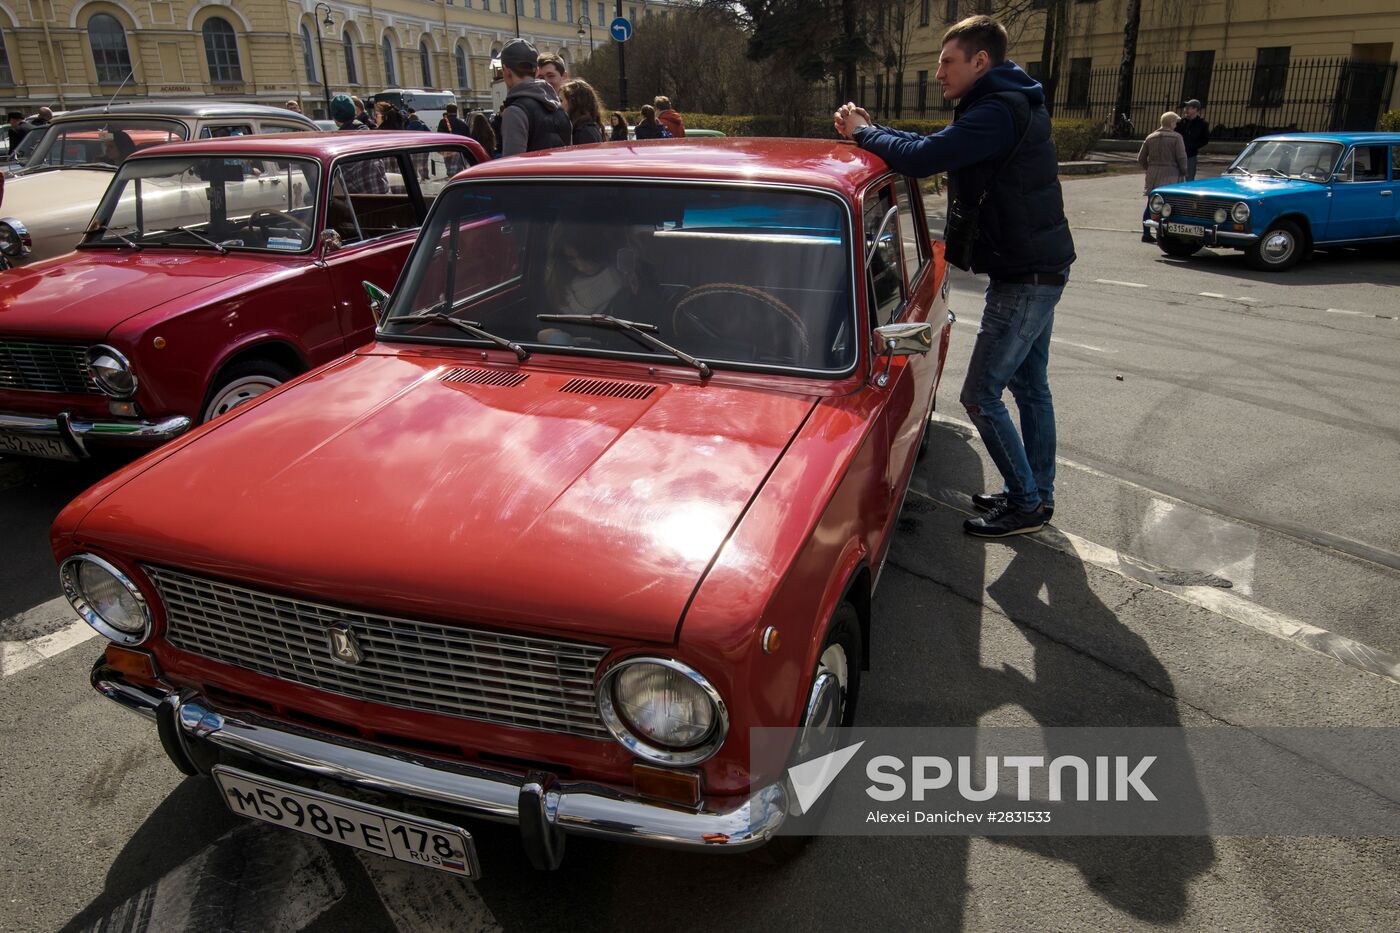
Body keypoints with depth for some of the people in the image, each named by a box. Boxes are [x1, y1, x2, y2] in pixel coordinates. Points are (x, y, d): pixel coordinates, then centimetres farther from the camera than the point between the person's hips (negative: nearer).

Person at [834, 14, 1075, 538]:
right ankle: (1036, 493, 29)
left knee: (981, 396, -4)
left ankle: (1026, 504, 7)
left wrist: (861, 133, -12)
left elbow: (921, 159, -28)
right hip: (1037, 269, 10)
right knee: (1030, 386, 16)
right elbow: (937, 148, 17)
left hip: (1023, 277, -10)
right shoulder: (1013, 105, 13)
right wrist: (873, 130, 6)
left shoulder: (998, 112, -20)